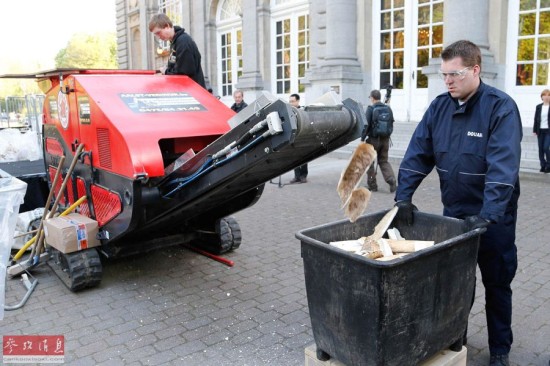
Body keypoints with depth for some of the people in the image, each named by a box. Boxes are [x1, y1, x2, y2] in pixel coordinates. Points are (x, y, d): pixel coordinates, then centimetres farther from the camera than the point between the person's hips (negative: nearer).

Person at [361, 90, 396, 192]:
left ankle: (372, 185, 13)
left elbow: (367, 125, -14)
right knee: (384, 161, 14)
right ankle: (392, 182, -3)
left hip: (373, 139, -5)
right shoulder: (388, 108, 6)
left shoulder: (371, 109, -10)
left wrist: (362, 138, -9)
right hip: (385, 139, 5)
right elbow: (391, 123, 11)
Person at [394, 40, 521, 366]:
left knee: (496, 285, 12)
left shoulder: (501, 107, -16)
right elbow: (418, 153, -1)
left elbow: (503, 167, -26)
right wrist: (403, 197, -9)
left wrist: (488, 216, -34)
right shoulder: (439, 107, 0)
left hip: (493, 217, -4)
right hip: (454, 212, 5)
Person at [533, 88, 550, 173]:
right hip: (540, 130, 4)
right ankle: (543, 166, 13)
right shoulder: (538, 107, 9)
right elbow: (536, 119, 9)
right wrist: (535, 130, 4)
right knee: (541, 149, 5)